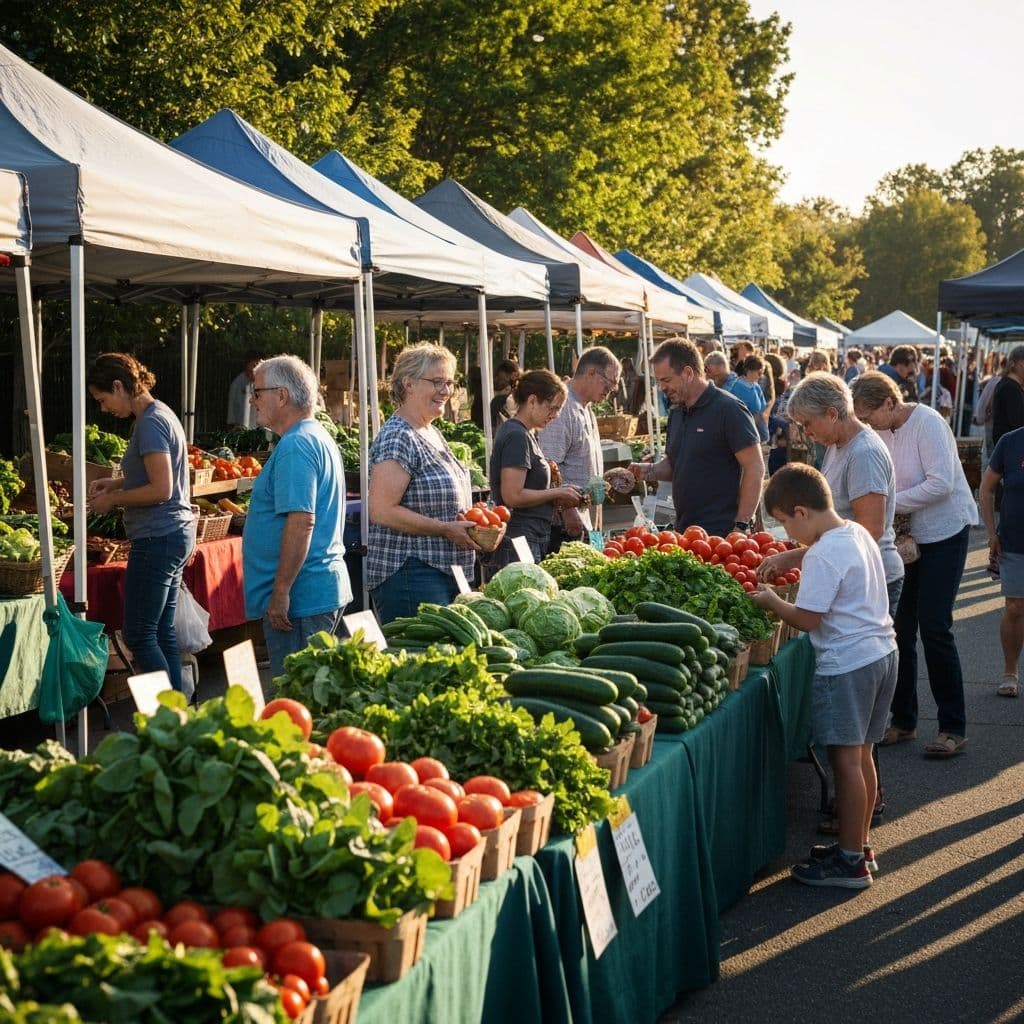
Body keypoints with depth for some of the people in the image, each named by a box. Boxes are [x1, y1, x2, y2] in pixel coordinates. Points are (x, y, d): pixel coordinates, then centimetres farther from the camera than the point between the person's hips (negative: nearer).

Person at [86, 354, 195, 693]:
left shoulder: (151, 423, -16)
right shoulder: (160, 414, 13)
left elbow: (161, 490, -21)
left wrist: (113, 499, -10)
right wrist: (116, 483, 12)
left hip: (158, 538, -10)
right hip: (176, 535, 10)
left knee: (139, 636, -4)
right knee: (163, 631, 12)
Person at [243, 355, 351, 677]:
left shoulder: (295, 447, -16)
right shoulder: (320, 438, 17)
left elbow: (301, 521, -25)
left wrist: (280, 593, -23)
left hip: (300, 599, -11)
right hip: (327, 589, 11)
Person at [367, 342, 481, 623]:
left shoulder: (433, 434, 16)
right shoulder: (397, 437, -14)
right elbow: (381, 511, -22)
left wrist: (474, 521, 8)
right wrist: (447, 529, -18)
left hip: (446, 575, 10)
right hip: (410, 576, -10)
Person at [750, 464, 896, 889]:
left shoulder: (823, 555, -20)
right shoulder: (858, 533, 8)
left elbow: (808, 618, -19)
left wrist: (771, 601, -4)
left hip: (846, 667, -10)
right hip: (881, 653, 10)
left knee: (846, 760, -2)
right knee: (861, 755, 17)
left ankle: (850, 862, 4)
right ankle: (860, 845, 27)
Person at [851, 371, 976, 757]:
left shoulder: (926, 423, -19)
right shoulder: (880, 431, 1)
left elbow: (941, 483, -25)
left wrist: (892, 504, -24)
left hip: (944, 533, -7)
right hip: (906, 535, 7)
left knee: (934, 629, -7)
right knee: (898, 628, 5)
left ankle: (953, 728, 5)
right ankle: (903, 721, 17)